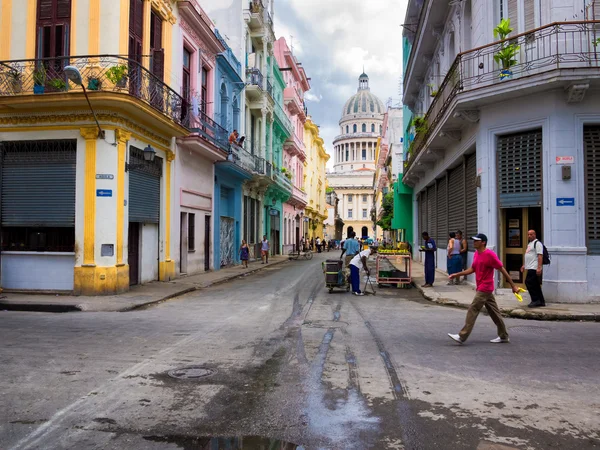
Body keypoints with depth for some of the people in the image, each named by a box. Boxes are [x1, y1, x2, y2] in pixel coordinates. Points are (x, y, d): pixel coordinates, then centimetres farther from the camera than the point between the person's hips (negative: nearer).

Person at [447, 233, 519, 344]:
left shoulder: (490, 254, -17)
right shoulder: (476, 253, 9)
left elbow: (503, 270, -14)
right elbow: (472, 269, 18)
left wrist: (513, 286, -11)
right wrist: (457, 274, 11)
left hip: (484, 288, -9)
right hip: (481, 288, 9)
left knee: (472, 311, -9)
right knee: (494, 312, 15)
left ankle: (462, 337, -7)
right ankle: (503, 336, 25)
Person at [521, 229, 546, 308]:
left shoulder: (537, 243, -9)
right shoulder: (529, 244, 21)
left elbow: (540, 256, -18)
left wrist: (539, 267, -25)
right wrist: (524, 265, 25)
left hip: (534, 268, -10)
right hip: (530, 268, 10)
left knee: (529, 283, -13)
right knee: (535, 286, 11)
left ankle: (535, 300, -7)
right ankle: (541, 301, 16)